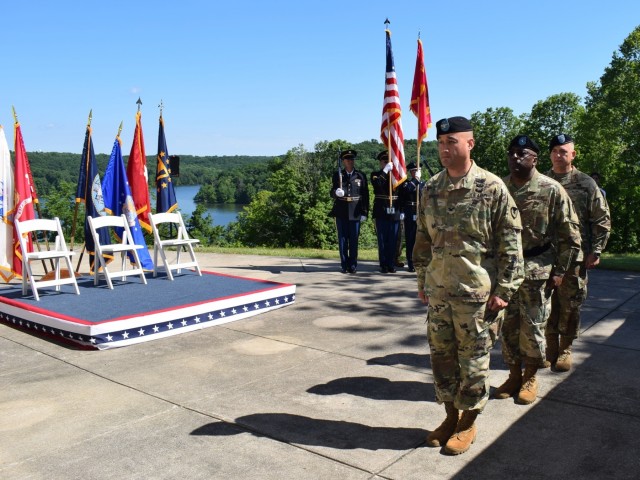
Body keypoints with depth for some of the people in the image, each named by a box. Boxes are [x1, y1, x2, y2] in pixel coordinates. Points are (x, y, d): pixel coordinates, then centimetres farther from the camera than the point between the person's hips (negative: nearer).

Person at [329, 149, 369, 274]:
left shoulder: (361, 176, 7)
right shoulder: (337, 175, 6)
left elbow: (365, 195, 6)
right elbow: (332, 193, 5)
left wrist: (365, 212, 0)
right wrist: (337, 193, -19)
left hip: (355, 212, 0)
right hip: (341, 212, 0)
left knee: (354, 239, 2)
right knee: (342, 239, 4)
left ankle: (353, 265, 10)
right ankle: (344, 265, 12)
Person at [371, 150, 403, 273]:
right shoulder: (375, 175, 5)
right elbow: (377, 184, -19)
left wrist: (402, 211, 7)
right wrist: (385, 171, -19)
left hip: (394, 213, 2)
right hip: (381, 213, -2)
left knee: (393, 240, 5)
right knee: (382, 240, 2)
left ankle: (391, 264, 12)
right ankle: (383, 265, 8)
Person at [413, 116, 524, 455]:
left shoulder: (492, 188, -9)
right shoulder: (430, 189, 6)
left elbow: (510, 245, -7)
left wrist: (503, 291, -9)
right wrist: (422, 281, 13)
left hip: (476, 292, -4)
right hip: (438, 291, 5)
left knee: (473, 360, 8)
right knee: (441, 356, 13)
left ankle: (468, 423, 26)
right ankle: (450, 416, 32)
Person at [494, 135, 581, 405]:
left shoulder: (551, 190, -7)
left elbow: (570, 234, -3)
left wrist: (560, 271, -5)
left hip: (537, 269, -3)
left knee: (532, 327, 5)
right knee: (508, 326, 9)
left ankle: (530, 378, 23)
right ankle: (514, 374, 26)